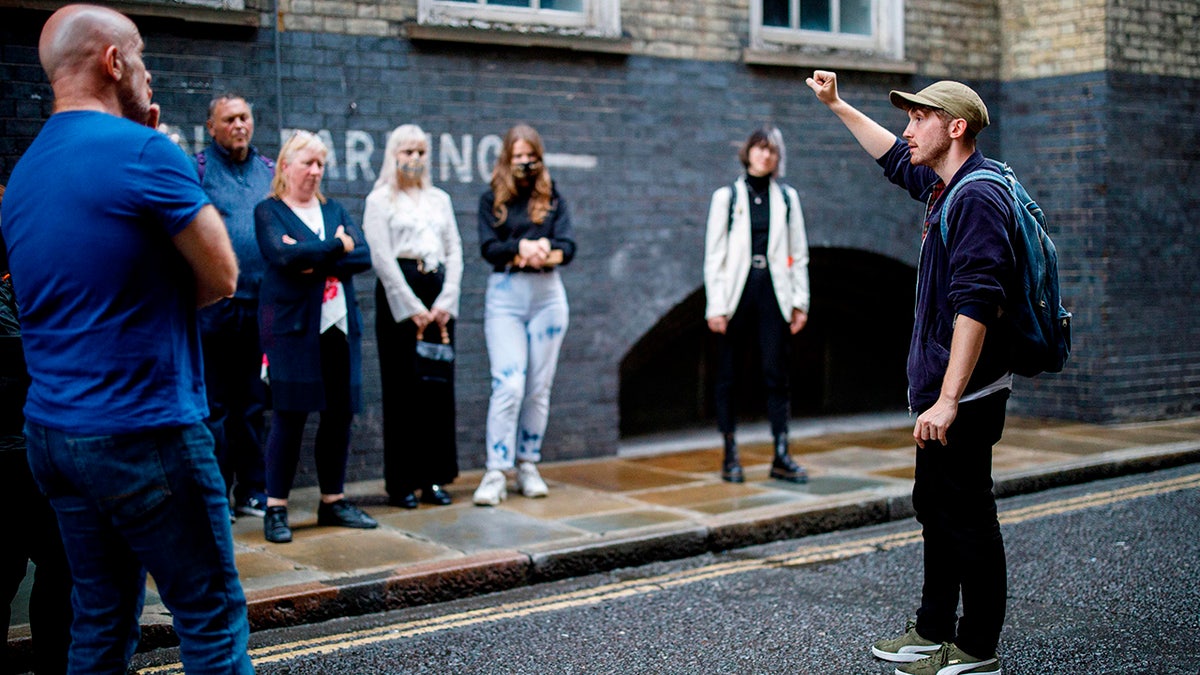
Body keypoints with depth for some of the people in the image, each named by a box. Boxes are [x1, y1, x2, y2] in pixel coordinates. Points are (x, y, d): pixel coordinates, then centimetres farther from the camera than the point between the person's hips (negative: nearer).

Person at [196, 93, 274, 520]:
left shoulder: (269, 171, 14)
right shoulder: (197, 167, 1)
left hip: (261, 305, 4)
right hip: (214, 305, -4)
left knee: (253, 404, 11)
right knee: (213, 406, 1)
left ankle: (253, 491, 18)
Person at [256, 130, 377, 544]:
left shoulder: (334, 211, 18)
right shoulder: (268, 211, 3)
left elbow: (363, 256, 2)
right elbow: (284, 255, -16)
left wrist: (314, 262, -12)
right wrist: (337, 247, -5)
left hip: (339, 325, 5)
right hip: (292, 327, -5)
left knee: (340, 414, 5)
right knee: (289, 416, -5)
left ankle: (333, 501, 16)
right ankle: (276, 509, 2)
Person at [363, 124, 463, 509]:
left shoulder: (440, 199, 18)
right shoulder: (380, 200, 4)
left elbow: (454, 252, 12)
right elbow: (381, 258, -6)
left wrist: (445, 302, -2)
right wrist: (413, 308, -11)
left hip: (438, 294, 4)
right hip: (399, 295, -4)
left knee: (440, 385, 2)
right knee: (403, 389, -4)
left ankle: (435, 478, 9)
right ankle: (401, 484, 1)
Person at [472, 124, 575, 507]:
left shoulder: (552, 198, 10)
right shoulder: (492, 201, 7)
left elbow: (567, 246, -1)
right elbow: (489, 248, -6)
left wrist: (541, 255, -20)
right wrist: (523, 248, -22)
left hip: (547, 296, 2)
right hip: (504, 296, -2)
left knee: (539, 387, 5)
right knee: (508, 385, -12)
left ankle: (528, 466, 15)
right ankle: (496, 472, -11)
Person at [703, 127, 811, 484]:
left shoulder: (787, 197, 11)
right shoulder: (726, 196, 5)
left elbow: (799, 254, 11)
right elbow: (714, 254, 1)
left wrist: (799, 301, 5)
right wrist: (715, 305, -6)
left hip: (773, 293, 1)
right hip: (736, 291, -1)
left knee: (776, 374, -2)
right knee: (727, 374, 2)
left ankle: (781, 457, 1)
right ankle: (730, 457, 9)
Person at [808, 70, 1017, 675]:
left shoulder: (978, 198, -18)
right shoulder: (943, 187, 13)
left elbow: (976, 305, -25)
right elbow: (894, 158, 35)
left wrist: (948, 401, -28)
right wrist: (837, 106, 36)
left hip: (966, 397, -10)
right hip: (940, 393, 10)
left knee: (967, 516, -2)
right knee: (935, 508, 17)